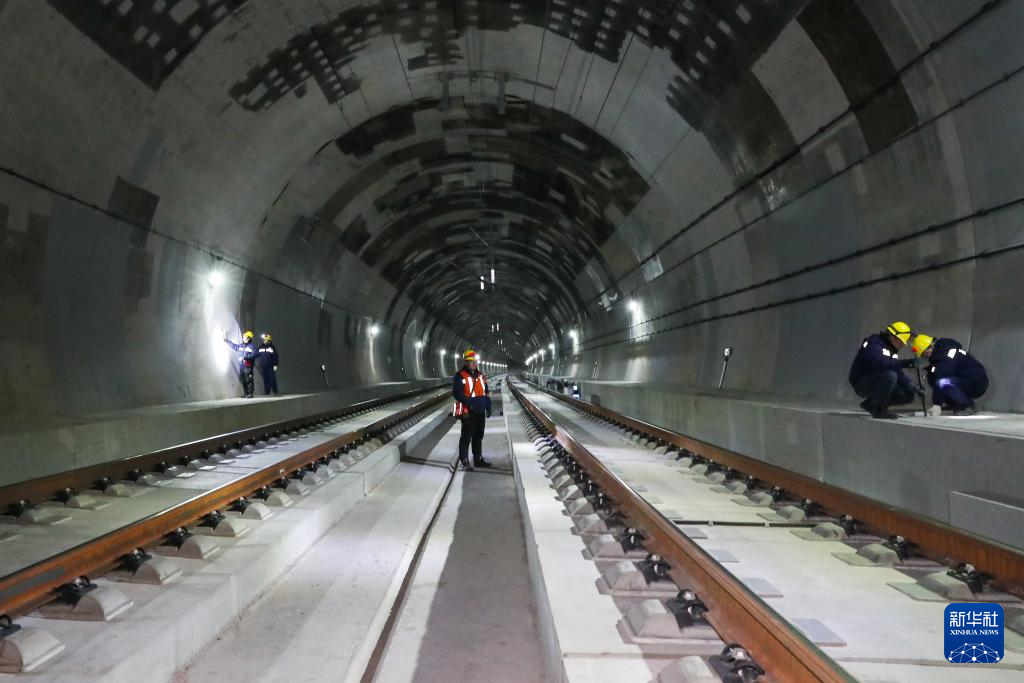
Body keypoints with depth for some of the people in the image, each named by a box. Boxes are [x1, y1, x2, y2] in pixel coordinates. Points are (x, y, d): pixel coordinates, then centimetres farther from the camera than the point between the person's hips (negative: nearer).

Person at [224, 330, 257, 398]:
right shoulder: (240, 346, 17)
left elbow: (254, 354, -18)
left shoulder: (252, 346, -6)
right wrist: (227, 341, 40)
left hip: (248, 366, -7)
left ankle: (250, 393, -5)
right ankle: (246, 393, 19)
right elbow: (234, 346, 36)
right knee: (242, 380, 10)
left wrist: (246, 357, -26)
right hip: (241, 366, 7)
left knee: (249, 380, -9)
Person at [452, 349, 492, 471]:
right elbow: (457, 393, -17)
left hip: (480, 412, 7)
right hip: (468, 412, -7)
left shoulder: (480, 376, 14)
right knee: (467, 436, -5)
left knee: (478, 436, 15)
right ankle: (464, 461, 1)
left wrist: (488, 407, 13)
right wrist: (469, 403, -24)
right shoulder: (460, 376, -9)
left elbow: (486, 392, 19)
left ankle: (478, 459, 25)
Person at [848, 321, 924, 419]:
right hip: (862, 383, -9)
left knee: (909, 395, -2)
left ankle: (871, 404, 10)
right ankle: (878, 409, -18)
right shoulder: (874, 344, -16)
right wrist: (903, 363, -28)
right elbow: (881, 364, -36)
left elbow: (898, 373, 10)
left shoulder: (893, 350, 13)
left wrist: (912, 386, -3)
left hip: (876, 383, 9)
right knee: (890, 375, -35)